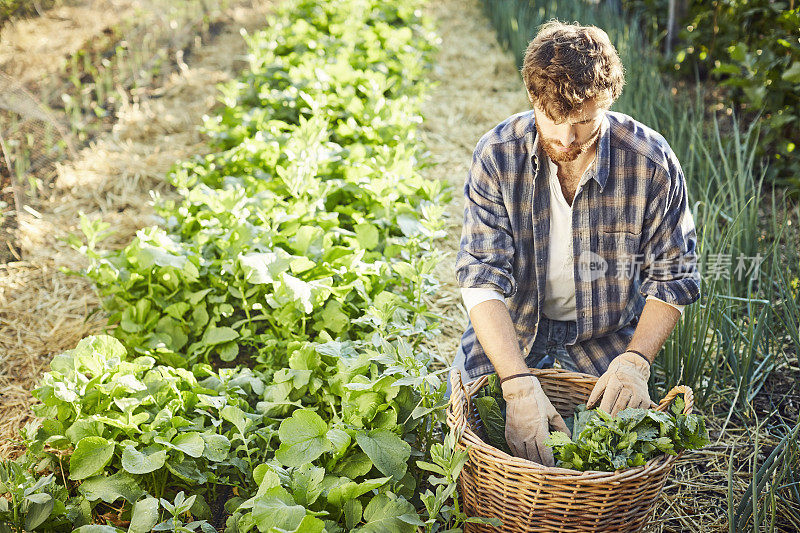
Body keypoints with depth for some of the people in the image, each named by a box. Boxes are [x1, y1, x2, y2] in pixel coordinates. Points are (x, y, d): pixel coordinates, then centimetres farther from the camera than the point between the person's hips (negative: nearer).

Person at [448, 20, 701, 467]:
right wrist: (519, 384, -37)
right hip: (512, 328, 1)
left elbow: (673, 278, -9)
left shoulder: (652, 163, -20)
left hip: (606, 335, 0)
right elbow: (482, 279, -24)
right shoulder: (497, 156, -20)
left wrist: (635, 361, -25)